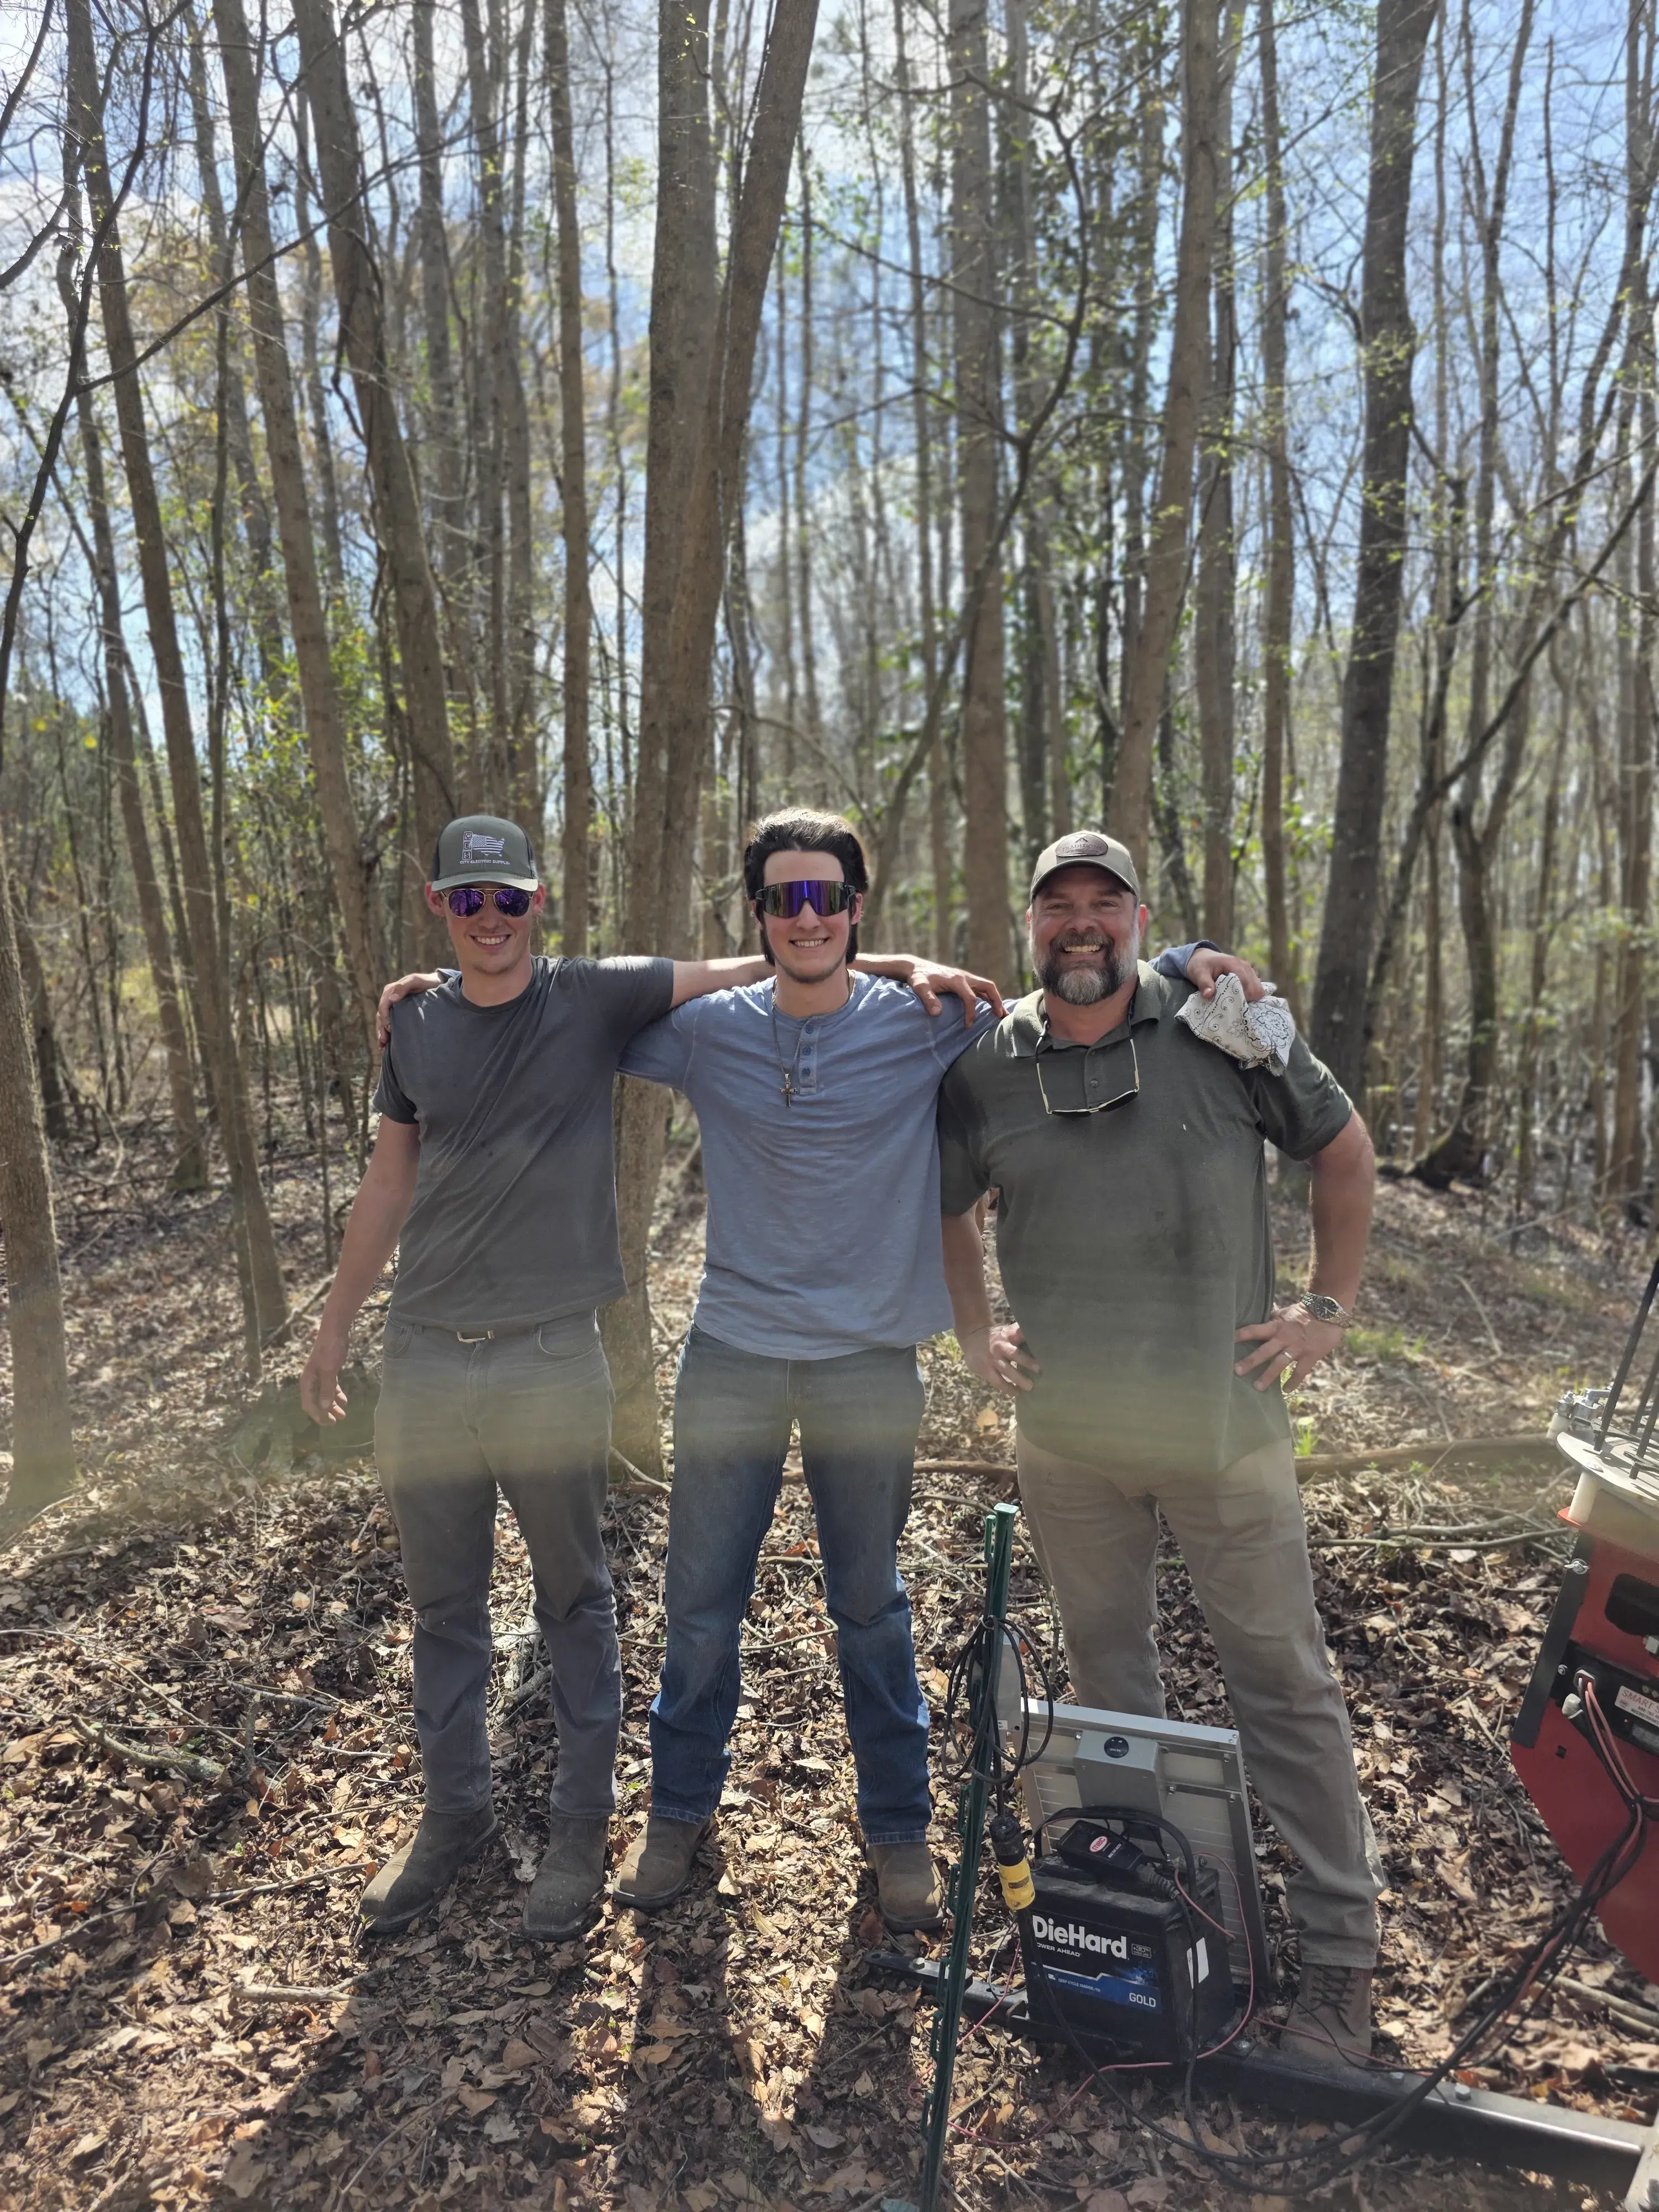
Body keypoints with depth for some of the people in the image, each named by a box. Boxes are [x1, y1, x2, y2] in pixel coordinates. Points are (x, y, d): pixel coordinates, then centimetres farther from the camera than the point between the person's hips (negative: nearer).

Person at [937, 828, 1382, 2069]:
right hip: (1067, 1432, 3)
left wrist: (1330, 1307, 1)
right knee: (1108, 1671, 18)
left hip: (1223, 1418, -2)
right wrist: (975, 1330, 6)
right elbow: (947, 1207, 15)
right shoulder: (985, 1068, 0)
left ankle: (1342, 1952, 24)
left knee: (1285, 1677, 7)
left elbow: (1344, 1149, 5)